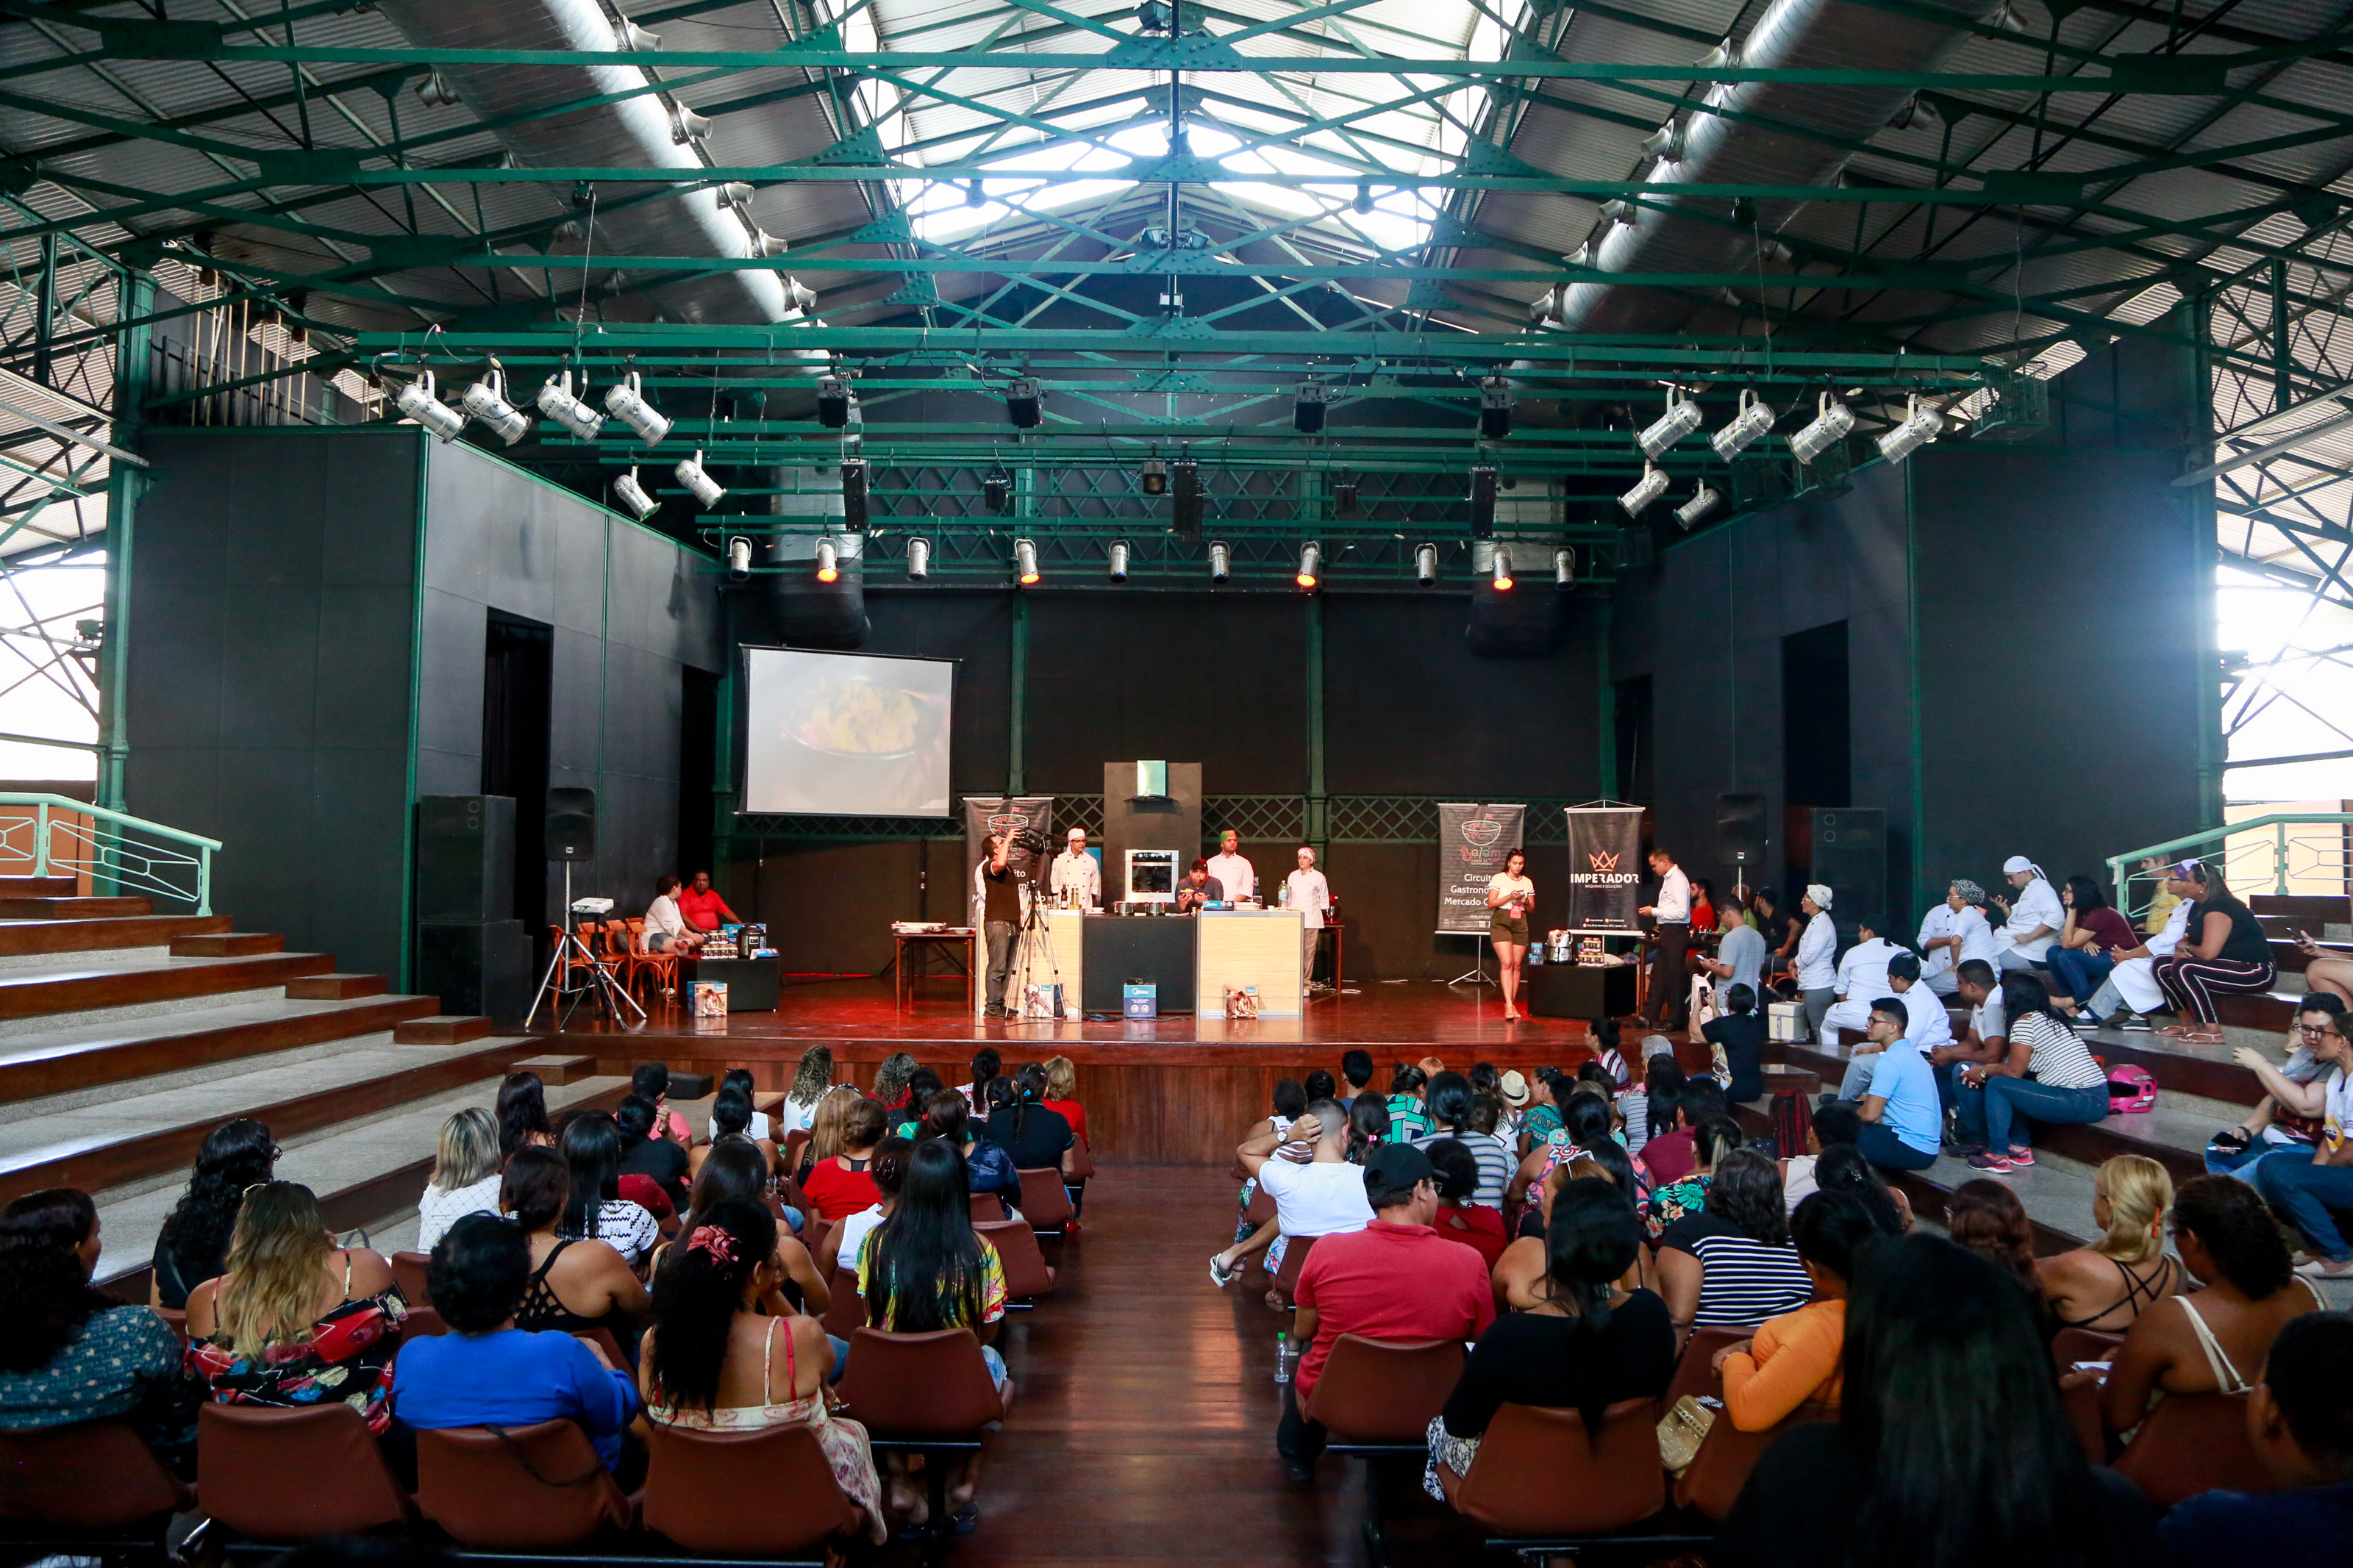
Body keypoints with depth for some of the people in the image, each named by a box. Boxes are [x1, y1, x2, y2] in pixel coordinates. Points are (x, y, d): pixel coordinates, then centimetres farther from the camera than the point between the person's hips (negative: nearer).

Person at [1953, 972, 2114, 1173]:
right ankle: (2021, 1148, 18)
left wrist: (1984, 1072, 7)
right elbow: (2019, 1066, 19)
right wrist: (1983, 1070, 13)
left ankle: (1997, 1156, -4)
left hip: (2080, 1102, -9)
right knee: (2013, 1086, 19)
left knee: (1997, 1085, -6)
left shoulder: (2025, 1021, -8)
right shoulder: (2052, 1019, 19)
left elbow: (2014, 1071, -10)